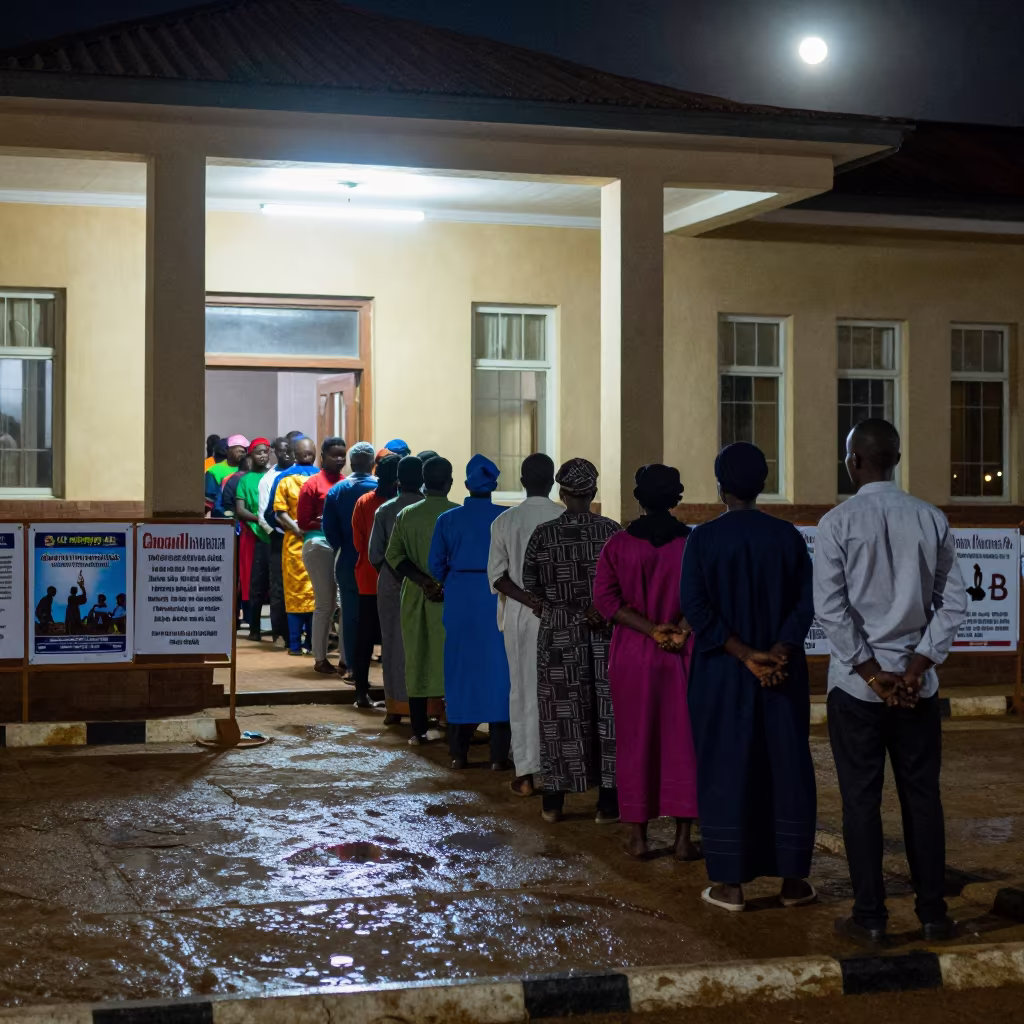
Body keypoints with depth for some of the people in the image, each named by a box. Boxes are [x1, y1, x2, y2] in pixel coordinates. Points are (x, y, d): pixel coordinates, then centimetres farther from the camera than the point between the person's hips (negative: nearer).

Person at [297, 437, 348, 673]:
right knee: (326, 603, -1)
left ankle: (346, 658, 11)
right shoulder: (313, 484, -1)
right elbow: (303, 523, -2)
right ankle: (320, 658, 10)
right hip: (320, 545, -4)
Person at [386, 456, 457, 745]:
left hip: (415, 597, 3)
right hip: (452, 597, -3)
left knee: (417, 660, 8)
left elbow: (393, 556, -5)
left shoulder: (406, 515, 2)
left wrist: (424, 581, -11)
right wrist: (447, 586, -9)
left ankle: (419, 729, 10)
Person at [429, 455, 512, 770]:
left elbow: (436, 564, 2)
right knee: (497, 670, 4)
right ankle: (498, 754, 4)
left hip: (459, 599, 2)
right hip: (497, 599, -2)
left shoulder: (448, 519, -1)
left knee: (460, 671, 10)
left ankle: (458, 753, 13)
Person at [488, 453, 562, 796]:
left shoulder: (504, 521, -1)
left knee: (523, 690, 5)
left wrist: (529, 599, -11)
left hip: (519, 614, 1)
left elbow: (497, 574, -6)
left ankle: (526, 773, 5)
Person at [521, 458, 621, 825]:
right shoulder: (612, 531, -5)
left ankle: (553, 801, 13)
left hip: (557, 634, 0)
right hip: (604, 635, 0)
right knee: (607, 711, 6)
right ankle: (607, 801, 7)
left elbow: (530, 588, -1)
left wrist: (557, 605, 9)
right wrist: (598, 608, 0)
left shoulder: (543, 534, -4)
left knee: (560, 713, 7)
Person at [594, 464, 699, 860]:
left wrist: (652, 629, -12)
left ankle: (638, 835, 12)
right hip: (683, 657, -1)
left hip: (632, 655, 1)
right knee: (682, 744, 6)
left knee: (635, 742, 9)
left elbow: (605, 598, -9)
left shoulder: (618, 544, -2)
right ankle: (683, 837, 6)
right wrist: (678, 630, -9)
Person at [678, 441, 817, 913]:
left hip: (720, 676, -2)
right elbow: (806, 603, -6)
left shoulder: (703, 539, -6)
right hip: (784, 675, 2)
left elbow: (694, 605, -13)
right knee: (786, 769, 9)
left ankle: (730, 882, 6)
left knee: (725, 771, 4)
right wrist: (778, 653, -13)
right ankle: (793, 878, 14)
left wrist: (744, 655, -14)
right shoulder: (788, 537, 0)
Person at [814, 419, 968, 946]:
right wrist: (917, 666, -4)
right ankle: (933, 913, 14)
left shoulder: (838, 523, -8)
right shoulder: (931, 520, 1)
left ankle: (869, 918, 7)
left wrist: (871, 673, -8)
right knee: (922, 795, 10)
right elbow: (953, 601, -2)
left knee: (861, 799, 4)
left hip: (856, 683, -3)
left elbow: (830, 607, -13)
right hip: (917, 684, 3)